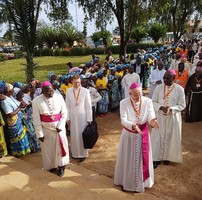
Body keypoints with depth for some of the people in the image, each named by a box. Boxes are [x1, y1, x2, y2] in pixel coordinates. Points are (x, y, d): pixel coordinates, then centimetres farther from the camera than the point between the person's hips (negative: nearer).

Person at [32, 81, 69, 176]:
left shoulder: (59, 97, -10)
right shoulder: (36, 101, -14)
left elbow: (64, 113, -4)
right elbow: (36, 119, -9)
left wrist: (60, 126, -11)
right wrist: (39, 133, -9)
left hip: (59, 127, 1)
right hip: (45, 128, -1)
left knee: (61, 146, 9)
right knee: (48, 148, 13)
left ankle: (61, 167, 29)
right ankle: (51, 166, 36)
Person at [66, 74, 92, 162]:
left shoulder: (85, 91, -10)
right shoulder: (68, 91, -3)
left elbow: (89, 106, -7)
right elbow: (67, 105, 3)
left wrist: (89, 119, -6)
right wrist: (68, 118, 2)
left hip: (83, 116, -2)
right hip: (73, 116, 2)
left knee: (83, 135, 7)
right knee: (74, 135, 11)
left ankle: (83, 154, 21)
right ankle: (75, 152, 28)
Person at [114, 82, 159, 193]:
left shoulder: (148, 101, -12)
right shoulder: (124, 103, -17)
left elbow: (151, 116, -18)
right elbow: (123, 120, -22)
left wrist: (152, 121, -42)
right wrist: (133, 125, -42)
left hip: (143, 133, 2)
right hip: (129, 134, -1)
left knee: (142, 158, 16)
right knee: (128, 158, 13)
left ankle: (142, 181, 39)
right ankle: (126, 181, 34)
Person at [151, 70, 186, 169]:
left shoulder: (180, 89, -8)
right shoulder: (158, 88, -4)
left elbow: (182, 105, -5)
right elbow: (153, 102, -1)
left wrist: (171, 109, -21)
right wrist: (161, 107, -20)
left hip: (173, 118, -1)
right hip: (159, 117, 1)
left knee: (170, 137, 11)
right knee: (157, 137, 5)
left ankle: (167, 157, 32)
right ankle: (156, 158, 19)